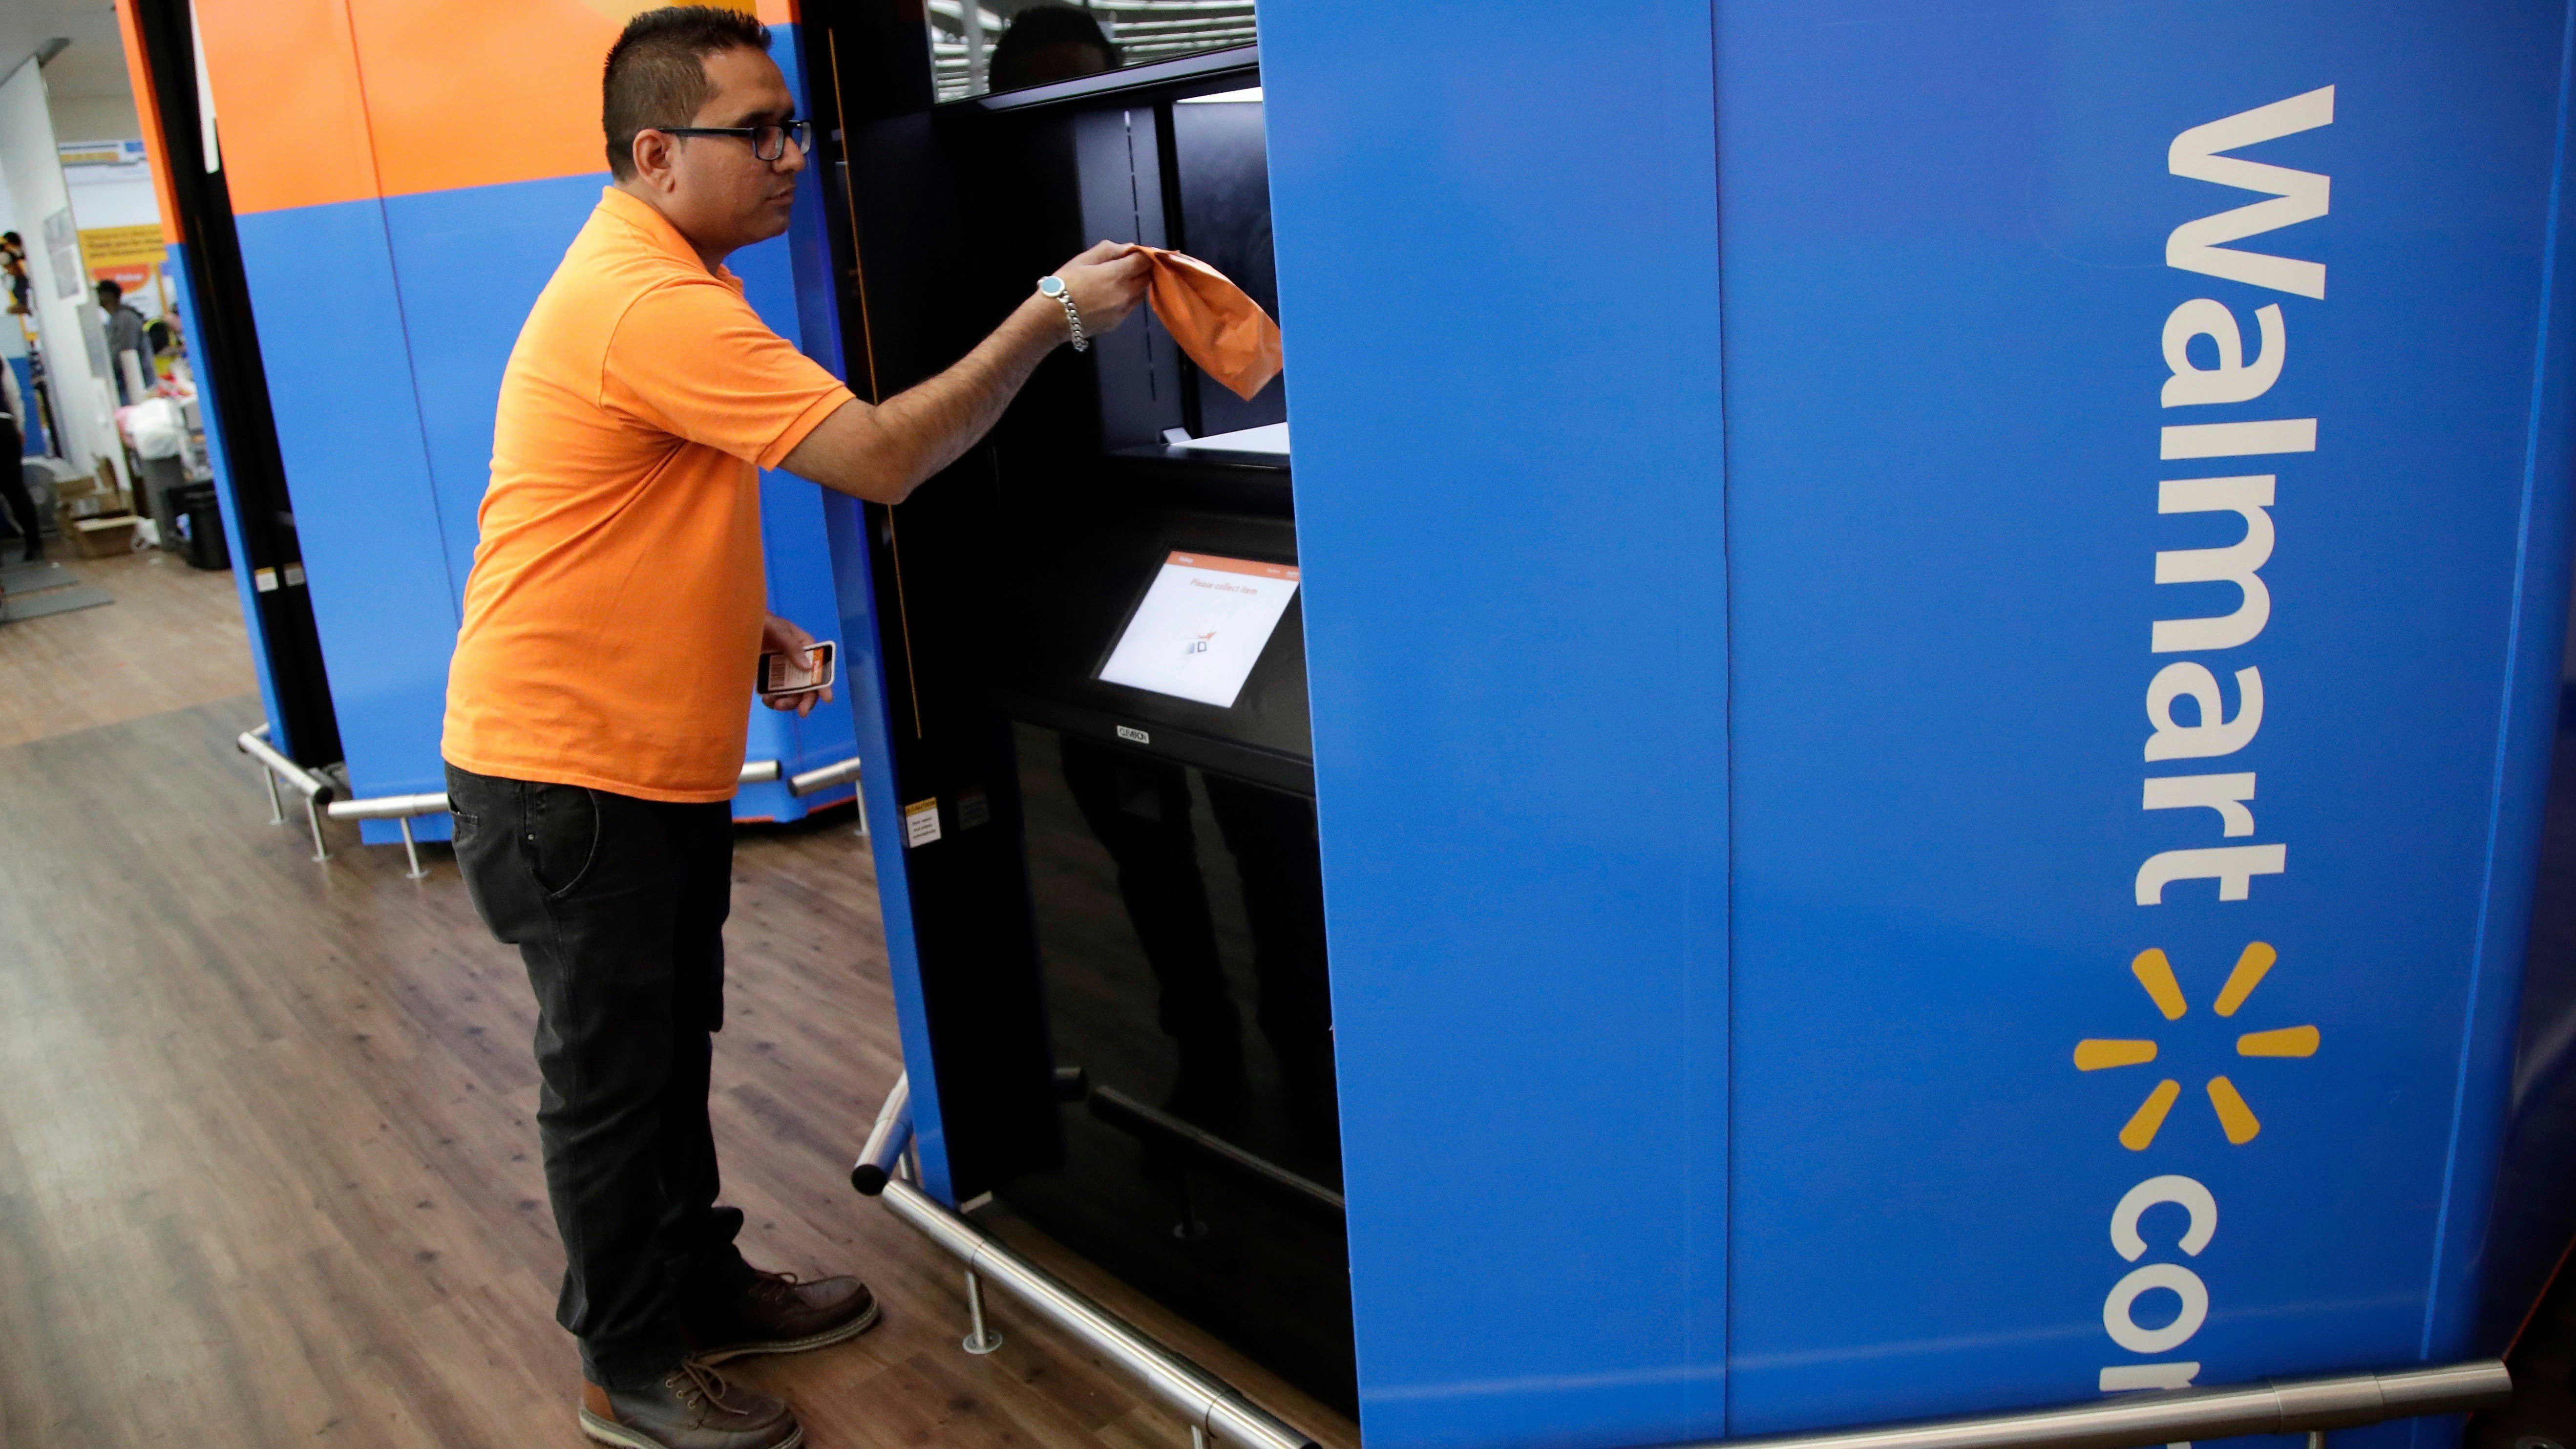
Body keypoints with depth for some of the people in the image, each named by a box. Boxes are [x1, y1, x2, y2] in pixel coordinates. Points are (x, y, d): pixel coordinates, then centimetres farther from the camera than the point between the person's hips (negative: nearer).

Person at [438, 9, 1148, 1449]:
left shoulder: (665, 277, 11)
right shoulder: (649, 304, -24)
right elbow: (881, 458, -30)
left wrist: (741, 617, 7)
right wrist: (1053, 318, -24)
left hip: (660, 757, 10)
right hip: (569, 774, -10)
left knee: (672, 1047, 21)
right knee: (610, 1076, 6)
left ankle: (703, 1286, 39)